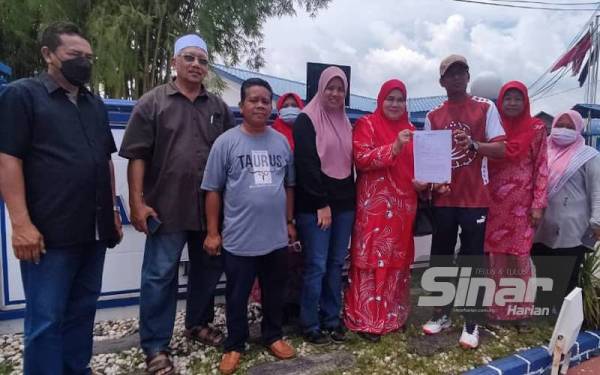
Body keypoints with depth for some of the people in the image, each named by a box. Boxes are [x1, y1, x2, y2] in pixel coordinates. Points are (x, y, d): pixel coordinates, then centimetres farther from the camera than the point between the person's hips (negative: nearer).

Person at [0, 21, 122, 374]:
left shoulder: (95, 103, 16)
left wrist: (112, 208, 15)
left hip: (94, 230, 6)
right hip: (49, 233, -6)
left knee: (83, 311, 15)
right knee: (46, 320, 2)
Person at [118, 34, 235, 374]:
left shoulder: (219, 107, 10)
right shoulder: (153, 102, 0)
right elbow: (137, 156, -4)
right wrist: (138, 203, -10)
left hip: (211, 209, 4)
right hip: (167, 208, -4)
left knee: (208, 269, 15)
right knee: (160, 276, 3)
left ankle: (199, 323, 37)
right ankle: (155, 346, 17)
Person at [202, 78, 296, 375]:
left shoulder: (281, 142, 5)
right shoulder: (226, 142, -6)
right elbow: (213, 190, -5)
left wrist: (289, 222, 14)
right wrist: (212, 232, -5)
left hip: (277, 237, 4)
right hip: (238, 239, -3)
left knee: (274, 294, 18)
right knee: (237, 297, 11)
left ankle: (273, 336, 38)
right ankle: (234, 345, 30)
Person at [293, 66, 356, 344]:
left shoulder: (345, 122, 16)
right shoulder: (307, 120, -5)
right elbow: (306, 165, -13)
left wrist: (351, 198, 12)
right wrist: (321, 203, -16)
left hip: (343, 203, 7)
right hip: (315, 205, -6)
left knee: (336, 263, 11)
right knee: (316, 265, -4)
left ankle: (332, 319, 22)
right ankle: (310, 325, 11)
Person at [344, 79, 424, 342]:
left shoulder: (410, 130, 16)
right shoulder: (366, 124, -2)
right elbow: (361, 159, -15)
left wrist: (422, 181, 2)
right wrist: (394, 147, -24)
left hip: (403, 204, 6)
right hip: (374, 205, -6)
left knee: (398, 260, 11)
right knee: (372, 259, -4)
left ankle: (394, 314, 26)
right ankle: (365, 319, 6)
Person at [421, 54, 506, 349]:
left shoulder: (486, 108, 1)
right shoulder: (433, 116, 8)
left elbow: (500, 149, -3)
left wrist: (473, 143, -21)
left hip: (475, 198, -3)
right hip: (443, 198, 3)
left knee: (472, 260, 3)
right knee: (440, 258, 10)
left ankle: (472, 322, 16)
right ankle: (442, 313, 27)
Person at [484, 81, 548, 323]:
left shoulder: (536, 129, 0)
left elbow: (542, 168, -1)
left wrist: (538, 205, -7)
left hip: (522, 203, -2)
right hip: (495, 202, 2)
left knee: (519, 255, 3)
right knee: (496, 255, 6)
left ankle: (518, 308, 18)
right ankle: (497, 307, 19)